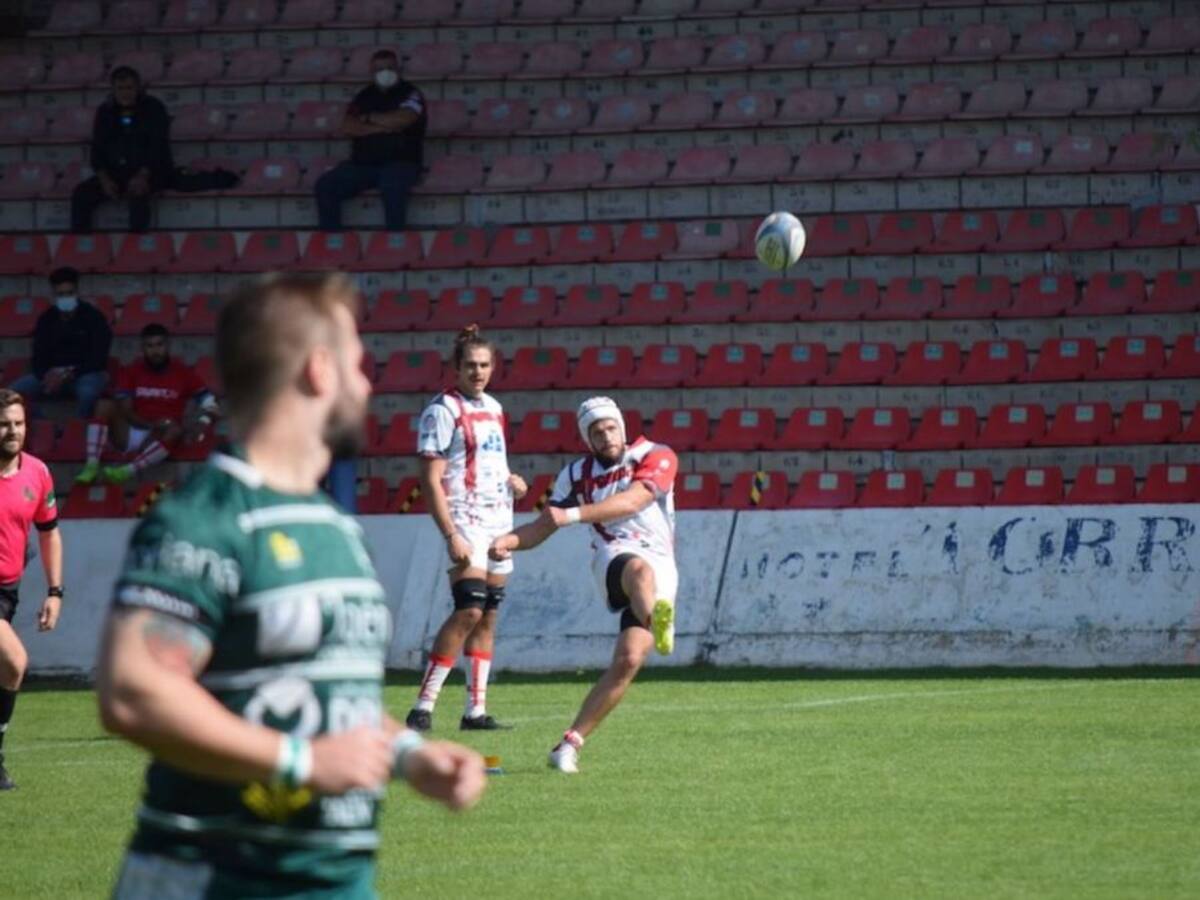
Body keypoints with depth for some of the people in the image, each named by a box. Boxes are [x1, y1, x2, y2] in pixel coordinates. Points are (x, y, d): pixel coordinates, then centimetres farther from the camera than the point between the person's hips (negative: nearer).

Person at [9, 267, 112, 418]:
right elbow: (39, 357, 5)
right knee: (14, 391, -21)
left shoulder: (93, 317, -6)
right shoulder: (46, 320, 7)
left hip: (88, 374, -4)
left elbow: (97, 359, -12)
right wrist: (47, 375, -19)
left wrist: (69, 375, -23)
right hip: (54, 375, 4)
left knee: (87, 392, -42)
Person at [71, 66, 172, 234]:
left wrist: (143, 176, -25)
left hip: (151, 171, -4)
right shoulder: (105, 111, 11)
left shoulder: (153, 108, -1)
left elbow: (158, 145, -10)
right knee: (82, 193, -19)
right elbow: (97, 147, 7)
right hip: (114, 172, 4)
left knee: (137, 194, -38)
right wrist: (104, 179, -11)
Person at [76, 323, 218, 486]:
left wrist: (201, 423, -16)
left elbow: (208, 400, 5)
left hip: (158, 437, -2)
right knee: (105, 405, -22)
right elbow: (124, 410, -3)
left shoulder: (182, 372, 5)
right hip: (129, 434, 2)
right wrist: (150, 424, -20)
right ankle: (91, 467, -36)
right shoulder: (131, 372, 6)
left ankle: (126, 471, -52)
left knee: (175, 430, -35)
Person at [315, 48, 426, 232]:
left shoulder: (410, 94, 5)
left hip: (400, 163, -4)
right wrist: (381, 127, -9)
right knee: (325, 185, -17)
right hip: (363, 163, 4)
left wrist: (369, 118, 0)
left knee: (393, 186, -39)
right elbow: (347, 128, 3)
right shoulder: (364, 96, 17)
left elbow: (402, 119, -14)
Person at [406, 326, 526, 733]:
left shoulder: (493, 408, 16)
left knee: (489, 615, 6)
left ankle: (476, 710, 9)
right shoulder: (443, 410, -9)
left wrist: (511, 480, 8)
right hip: (466, 523, -8)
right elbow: (431, 480, -13)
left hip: (499, 522, 8)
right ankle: (423, 706, -16)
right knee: (470, 610, -18)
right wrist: (451, 535, -21)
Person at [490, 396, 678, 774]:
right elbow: (542, 527, 15)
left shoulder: (656, 458, 4)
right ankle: (656, 625, -75)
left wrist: (573, 515, -24)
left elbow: (632, 501, -14)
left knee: (628, 661, -14)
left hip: (660, 567, 0)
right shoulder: (578, 475, 15)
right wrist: (510, 541, -8)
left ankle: (571, 743, -5)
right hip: (614, 559, 0)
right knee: (640, 569, -39)